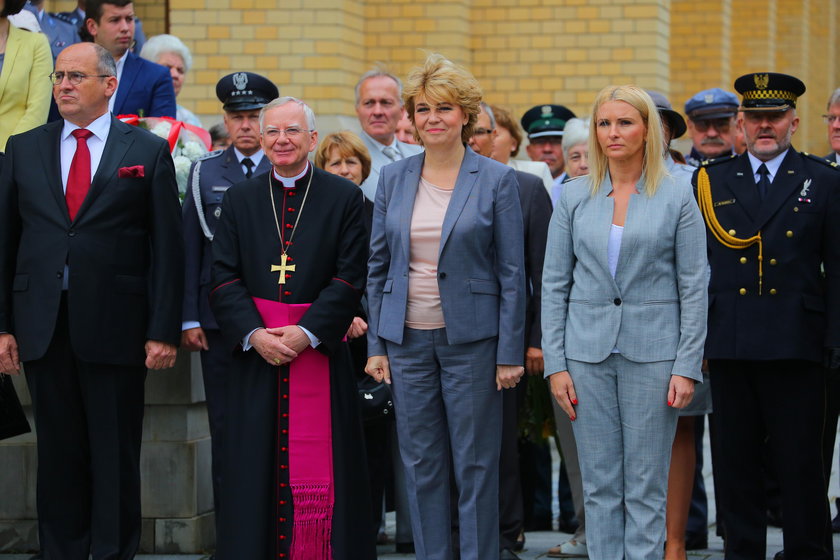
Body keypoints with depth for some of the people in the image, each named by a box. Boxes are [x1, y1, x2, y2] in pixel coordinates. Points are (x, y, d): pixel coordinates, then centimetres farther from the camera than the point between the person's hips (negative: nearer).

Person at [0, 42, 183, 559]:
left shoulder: (149, 152, 3)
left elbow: (167, 248, 0)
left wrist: (163, 332, -7)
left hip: (114, 327, -2)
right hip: (42, 325, 2)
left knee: (115, 457, 3)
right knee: (59, 453, 8)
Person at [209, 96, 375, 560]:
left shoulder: (344, 198, 3)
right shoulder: (239, 201, 10)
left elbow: (350, 277, -3)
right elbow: (225, 279, 5)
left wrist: (306, 333, -13)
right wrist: (254, 334, -10)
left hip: (320, 351, -2)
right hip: (255, 355, 2)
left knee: (319, 471, -4)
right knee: (256, 467, 2)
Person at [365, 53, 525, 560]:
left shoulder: (496, 180, -3)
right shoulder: (394, 179, 7)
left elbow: (512, 272, -3)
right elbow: (379, 266, 11)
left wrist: (510, 353, -7)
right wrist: (376, 344, 6)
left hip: (471, 338, -3)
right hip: (408, 339, 3)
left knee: (476, 465, 1)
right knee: (420, 464, 8)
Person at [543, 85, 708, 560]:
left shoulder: (676, 196, 0)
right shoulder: (575, 197, 6)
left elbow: (694, 286, 0)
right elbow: (555, 284, 7)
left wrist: (687, 366, -7)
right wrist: (556, 363, 0)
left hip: (652, 353, -2)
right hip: (588, 352, 2)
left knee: (646, 489, 1)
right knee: (600, 485, 5)